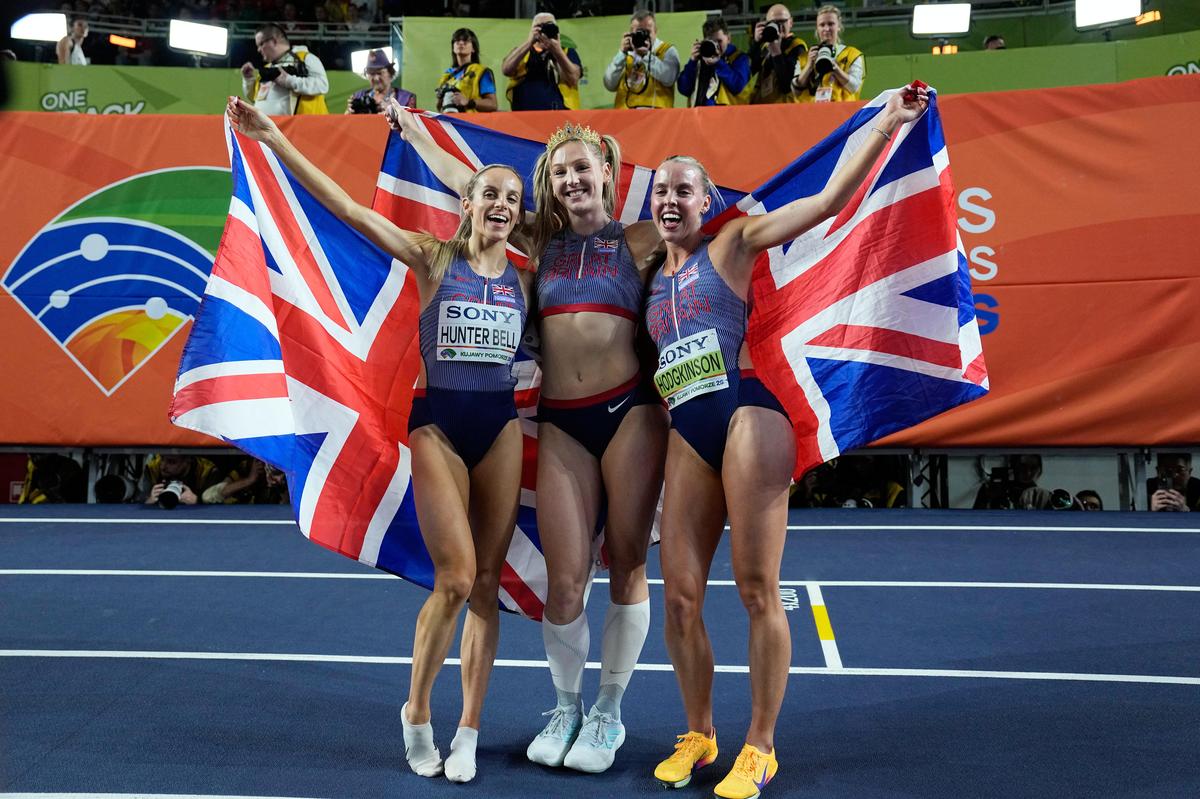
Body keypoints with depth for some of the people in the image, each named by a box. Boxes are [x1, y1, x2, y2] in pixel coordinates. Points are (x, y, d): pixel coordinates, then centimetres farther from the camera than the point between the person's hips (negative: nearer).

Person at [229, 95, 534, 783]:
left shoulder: (525, 279, 8)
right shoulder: (433, 258, -2)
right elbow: (348, 208, -8)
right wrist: (274, 139, -12)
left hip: (502, 426, 3)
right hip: (438, 424, -3)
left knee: (487, 583, 4)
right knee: (455, 579, -10)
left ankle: (469, 731, 17)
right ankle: (417, 712, 15)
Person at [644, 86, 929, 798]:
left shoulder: (734, 243, 7)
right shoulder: (651, 276, 21)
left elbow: (830, 200, -1)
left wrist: (886, 124, -7)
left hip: (746, 413, -5)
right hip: (686, 433, 5)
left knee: (758, 592, -4)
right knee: (680, 595, 1)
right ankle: (699, 734, 20)